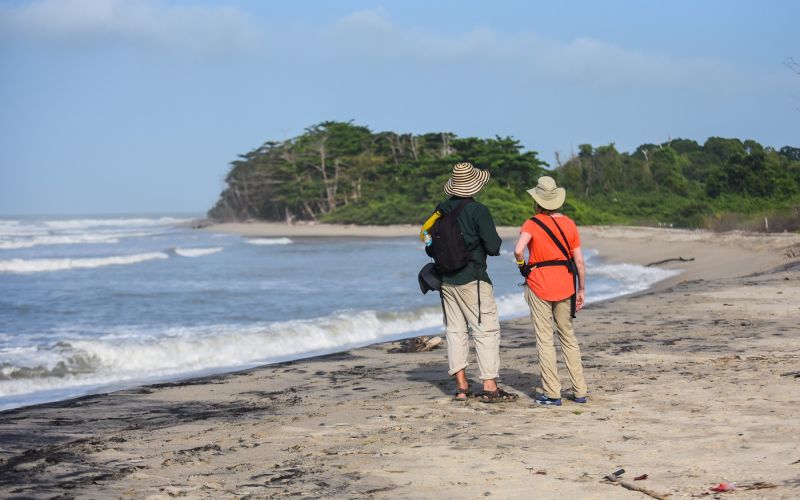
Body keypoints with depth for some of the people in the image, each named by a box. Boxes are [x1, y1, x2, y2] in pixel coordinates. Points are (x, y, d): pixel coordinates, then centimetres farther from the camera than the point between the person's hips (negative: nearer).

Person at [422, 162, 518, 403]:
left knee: (455, 330, 11)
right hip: (472, 280, -6)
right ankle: (490, 387, -5)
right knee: (486, 330, -1)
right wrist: (496, 240, 8)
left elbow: (429, 247, 10)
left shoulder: (441, 210, 5)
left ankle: (461, 385, 11)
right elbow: (493, 247, -13)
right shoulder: (478, 211, -12)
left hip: (446, 279, 6)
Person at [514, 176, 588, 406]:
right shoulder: (569, 224, 5)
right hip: (564, 287, 4)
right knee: (568, 337, 14)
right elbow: (579, 261, 4)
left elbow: (518, 250, -24)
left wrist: (522, 265, -3)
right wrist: (581, 289, 12)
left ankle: (552, 394, -1)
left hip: (539, 287, -4)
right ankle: (580, 391, 14)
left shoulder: (532, 224, -7)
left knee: (544, 340, 1)